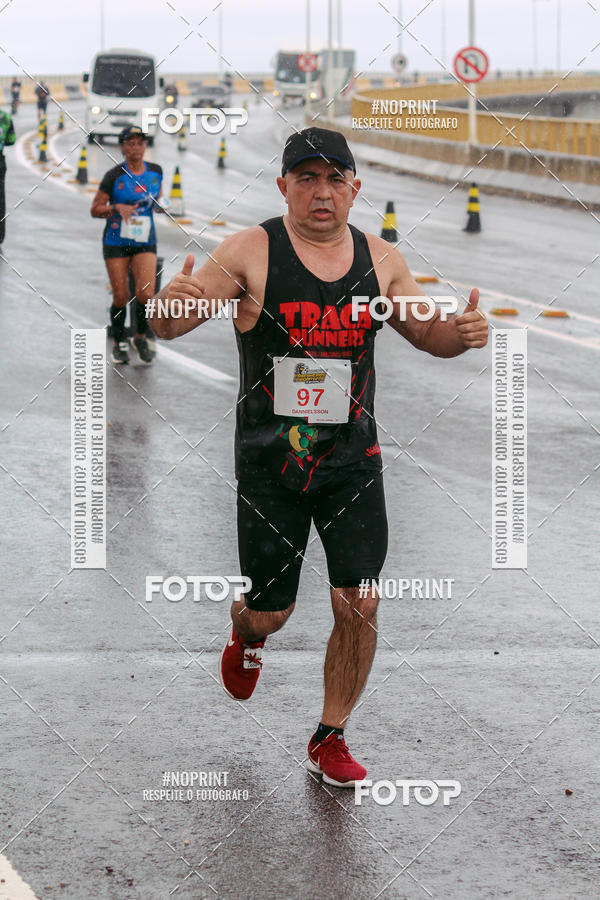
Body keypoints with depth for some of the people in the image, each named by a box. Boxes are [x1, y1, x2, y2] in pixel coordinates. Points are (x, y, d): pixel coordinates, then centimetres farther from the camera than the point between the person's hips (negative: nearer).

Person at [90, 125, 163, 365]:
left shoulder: (156, 171, 2)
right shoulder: (114, 176, -8)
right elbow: (95, 209, -4)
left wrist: (159, 204, 0)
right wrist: (117, 208, -21)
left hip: (145, 243, 2)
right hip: (116, 243, -2)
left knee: (146, 294, -15)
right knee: (121, 298, 0)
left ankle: (141, 338, 11)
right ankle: (119, 344, 23)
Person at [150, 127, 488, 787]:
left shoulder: (380, 260, 3)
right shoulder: (250, 252, -8)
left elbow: (430, 337, 15)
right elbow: (168, 327, -14)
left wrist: (463, 331, -9)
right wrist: (172, 304, -39)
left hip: (353, 460, 3)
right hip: (270, 461, -2)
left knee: (359, 606, -3)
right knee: (269, 611, 5)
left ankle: (329, 738, 18)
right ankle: (247, 636, 44)